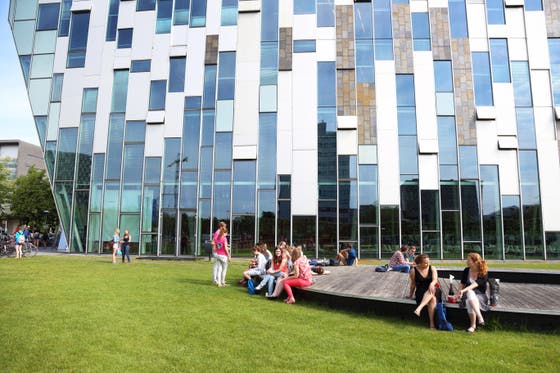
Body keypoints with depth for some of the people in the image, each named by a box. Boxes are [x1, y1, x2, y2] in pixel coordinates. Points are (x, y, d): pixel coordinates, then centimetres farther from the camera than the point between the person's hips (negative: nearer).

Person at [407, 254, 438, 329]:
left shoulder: (432, 269, 6)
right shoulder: (414, 271, 0)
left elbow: (435, 279, -11)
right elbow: (413, 284, 12)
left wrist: (432, 284, -34)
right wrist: (411, 294, 17)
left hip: (431, 291, 2)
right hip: (420, 293, -2)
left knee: (431, 292, -38)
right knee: (433, 299, -35)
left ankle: (419, 308, -49)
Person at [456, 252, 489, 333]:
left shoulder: (483, 273, -10)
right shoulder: (466, 271, 5)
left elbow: (475, 284, -22)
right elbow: (462, 283, 10)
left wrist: (463, 290, -33)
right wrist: (459, 292, -8)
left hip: (480, 295, -3)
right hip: (468, 293, 3)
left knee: (470, 299, -36)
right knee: (470, 293, -34)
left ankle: (473, 325, -31)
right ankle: (480, 317, -36)